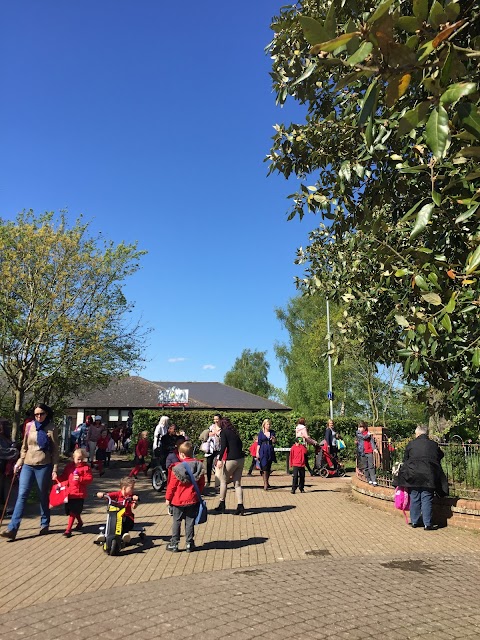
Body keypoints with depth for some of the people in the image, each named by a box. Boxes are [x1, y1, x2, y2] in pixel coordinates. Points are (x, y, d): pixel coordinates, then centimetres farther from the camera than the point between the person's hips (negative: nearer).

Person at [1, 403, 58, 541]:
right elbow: (24, 446, 14)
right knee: (22, 495, -4)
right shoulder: (29, 426, 4)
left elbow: (55, 450, -4)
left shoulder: (51, 428, -6)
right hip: (27, 465, 3)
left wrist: (54, 469, -6)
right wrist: (20, 461, 6)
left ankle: (44, 524, 24)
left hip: (43, 466, -3)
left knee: (43, 496, 8)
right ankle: (12, 529, -4)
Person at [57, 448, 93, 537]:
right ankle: (80, 522, 41)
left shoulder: (86, 467, -6)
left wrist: (80, 479, -24)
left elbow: (89, 478, -11)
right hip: (69, 492, 5)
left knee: (73, 511, -7)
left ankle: (68, 529, 0)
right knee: (73, 511, 17)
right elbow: (64, 477, 15)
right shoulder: (69, 466, 7)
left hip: (79, 493, -5)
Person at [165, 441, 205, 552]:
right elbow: (202, 483, 5)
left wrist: (168, 498, 3)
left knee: (176, 521, 11)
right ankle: (189, 544, 14)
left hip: (178, 500, -2)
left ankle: (174, 544, 16)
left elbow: (172, 485, -9)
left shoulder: (177, 468, -14)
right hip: (193, 500, 3)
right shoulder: (199, 466, -3)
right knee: (190, 522, 10)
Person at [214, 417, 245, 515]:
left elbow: (223, 446, -14)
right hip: (241, 459, 6)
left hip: (231, 460, -6)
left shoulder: (223, 432, -2)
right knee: (237, 483, 10)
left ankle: (222, 505, 19)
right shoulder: (234, 432, 16)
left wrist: (220, 459, -15)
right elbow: (239, 444, 16)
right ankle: (240, 506, 2)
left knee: (223, 481, 12)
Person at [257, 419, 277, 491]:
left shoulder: (272, 432, 8)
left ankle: (266, 483, 22)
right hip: (263, 451, -3)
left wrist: (273, 439, -17)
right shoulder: (261, 433, 2)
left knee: (269, 468, 9)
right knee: (264, 467, -10)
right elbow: (258, 443, 2)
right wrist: (257, 452, -4)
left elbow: (273, 442, 5)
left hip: (270, 451, 3)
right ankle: (265, 484, -9)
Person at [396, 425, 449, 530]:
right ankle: (427, 524, 3)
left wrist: (407, 473, 19)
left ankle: (414, 521, 17)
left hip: (413, 475, 1)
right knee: (427, 499, 2)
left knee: (414, 499, 9)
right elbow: (440, 457, 16)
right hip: (428, 475, 0)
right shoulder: (434, 445, 9)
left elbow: (405, 460, 10)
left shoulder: (410, 444, 7)